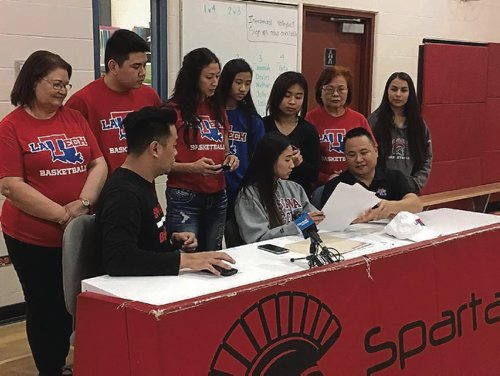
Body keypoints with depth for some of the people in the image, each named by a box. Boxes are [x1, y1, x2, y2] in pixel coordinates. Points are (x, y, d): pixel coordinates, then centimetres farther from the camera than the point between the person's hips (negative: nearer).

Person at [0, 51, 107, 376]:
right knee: (46, 309, 8)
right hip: (33, 238, -4)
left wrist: (83, 203, -14)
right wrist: (62, 215, -17)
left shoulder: (75, 118, 8)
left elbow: (99, 164, 4)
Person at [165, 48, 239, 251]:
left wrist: (230, 158, 3)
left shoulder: (218, 110, 14)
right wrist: (192, 167, -23)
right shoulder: (174, 110, -7)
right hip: (184, 197, -6)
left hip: (217, 196, 6)